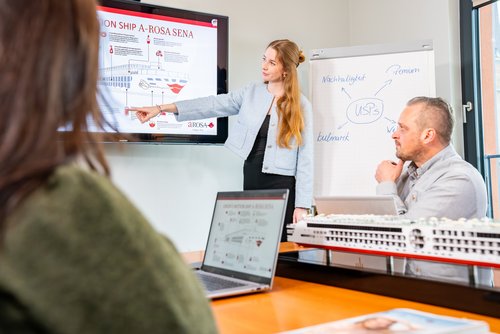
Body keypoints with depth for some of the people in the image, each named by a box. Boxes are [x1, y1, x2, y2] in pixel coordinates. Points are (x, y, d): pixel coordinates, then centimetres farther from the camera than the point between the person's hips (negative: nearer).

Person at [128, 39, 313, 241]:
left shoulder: (300, 105, -2)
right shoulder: (251, 93, 7)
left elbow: (305, 156, -4)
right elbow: (213, 105, -3)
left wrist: (302, 204, -9)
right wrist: (162, 108, -12)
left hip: (283, 185, -3)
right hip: (252, 179, 3)